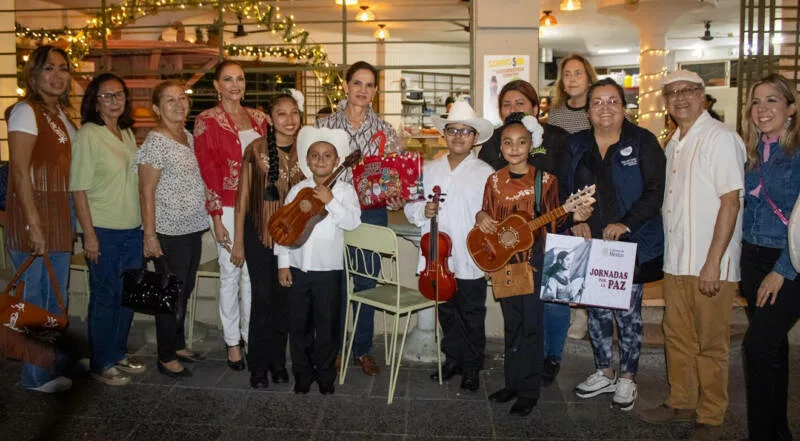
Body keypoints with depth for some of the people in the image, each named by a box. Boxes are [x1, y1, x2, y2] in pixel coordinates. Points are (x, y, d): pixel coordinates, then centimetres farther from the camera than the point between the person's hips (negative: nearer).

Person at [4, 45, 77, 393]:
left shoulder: (62, 114, 14)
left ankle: (53, 366, 28)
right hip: (34, 215, -8)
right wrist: (34, 226, -20)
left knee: (56, 298, 15)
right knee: (36, 299, 0)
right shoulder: (26, 111, -10)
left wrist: (69, 222, 13)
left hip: (60, 216, 8)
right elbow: (19, 170, -16)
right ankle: (36, 376, 13)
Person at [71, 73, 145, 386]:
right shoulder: (88, 135, -10)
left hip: (133, 228, 7)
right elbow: (78, 188, -13)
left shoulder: (128, 133, 10)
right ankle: (102, 364, 18)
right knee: (105, 298, 4)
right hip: (104, 231, -6)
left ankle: (118, 354, 30)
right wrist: (89, 234, -16)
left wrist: (144, 223, 13)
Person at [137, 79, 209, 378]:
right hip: (169, 232, -8)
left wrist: (208, 219, 14)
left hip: (193, 229, 8)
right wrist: (150, 235, -17)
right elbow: (146, 192, -15)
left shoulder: (189, 138, 9)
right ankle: (166, 357, 18)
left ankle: (178, 345, 34)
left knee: (184, 292, 18)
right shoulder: (155, 142, -14)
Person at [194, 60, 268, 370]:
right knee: (230, 274, 5)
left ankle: (251, 335, 24)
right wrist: (217, 219, -11)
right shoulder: (207, 121, -4)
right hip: (228, 208, -4)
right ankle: (232, 341, 18)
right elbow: (207, 172, -8)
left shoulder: (258, 118, 9)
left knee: (254, 274, 10)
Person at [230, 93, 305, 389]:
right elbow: (243, 197, -2)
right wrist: (238, 242, -3)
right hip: (260, 233, -2)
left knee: (285, 298, 9)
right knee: (263, 297, 2)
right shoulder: (256, 149, -6)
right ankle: (259, 365, 17)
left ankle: (278, 361, 25)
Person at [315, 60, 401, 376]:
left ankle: (362, 349, 24)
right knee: (334, 282, 5)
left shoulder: (385, 131, 5)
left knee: (367, 282, 9)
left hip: (372, 213, 1)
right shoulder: (325, 125, 2)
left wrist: (395, 199, -11)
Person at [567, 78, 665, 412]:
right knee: (596, 309, 11)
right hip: (590, 243, 4)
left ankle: (627, 378, 22)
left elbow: (655, 191, -10)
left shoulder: (642, 142, -3)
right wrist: (575, 221, -6)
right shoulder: (577, 145, 8)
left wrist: (627, 224, -19)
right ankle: (604, 373, 29)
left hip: (631, 244, -3)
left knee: (628, 312, 5)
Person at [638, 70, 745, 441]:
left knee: (710, 344, 4)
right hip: (676, 261, 7)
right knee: (677, 337, 16)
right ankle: (681, 403, 32)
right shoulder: (673, 145, 14)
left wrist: (713, 263, -18)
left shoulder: (720, 138, -10)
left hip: (711, 264, -7)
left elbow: (730, 203, -16)